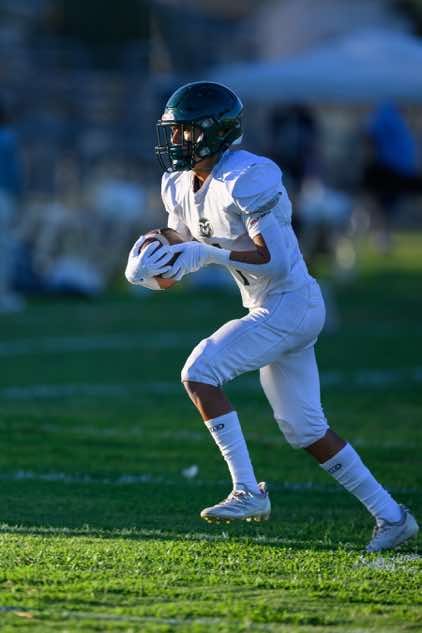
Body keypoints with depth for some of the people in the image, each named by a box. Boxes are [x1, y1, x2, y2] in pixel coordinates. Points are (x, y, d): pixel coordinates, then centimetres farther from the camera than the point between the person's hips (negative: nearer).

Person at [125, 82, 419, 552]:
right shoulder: (181, 186, 6)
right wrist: (144, 270, -10)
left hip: (289, 305, -9)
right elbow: (178, 269, 12)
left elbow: (275, 259, -26)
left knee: (199, 372, -17)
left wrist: (206, 254, -27)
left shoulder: (247, 180, -22)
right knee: (304, 429, 11)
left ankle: (248, 492, -13)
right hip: (271, 312, 9)